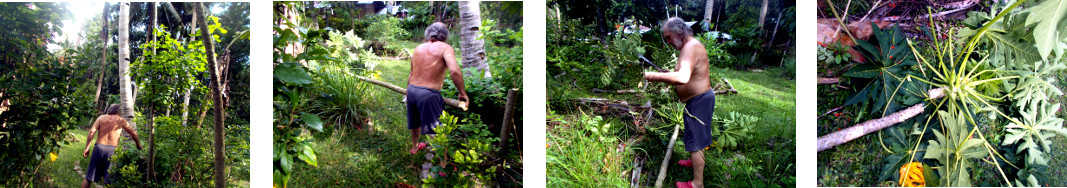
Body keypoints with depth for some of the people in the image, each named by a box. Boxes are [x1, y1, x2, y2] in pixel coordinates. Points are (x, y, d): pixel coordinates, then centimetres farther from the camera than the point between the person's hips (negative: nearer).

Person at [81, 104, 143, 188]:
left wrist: (87, 148, 0)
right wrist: (139, 146, 29)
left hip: (99, 147, 2)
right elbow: (133, 134, 15)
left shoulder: (101, 117, 13)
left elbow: (92, 131, 1)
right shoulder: (121, 120, 11)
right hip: (112, 150, -2)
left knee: (89, 178, 8)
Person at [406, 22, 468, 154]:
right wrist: (462, 92, -12)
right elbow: (454, 71, -22)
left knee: (415, 123, 30)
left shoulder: (418, 48, 11)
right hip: (428, 94, -7)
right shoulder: (445, 48, -8)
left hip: (412, 90, 7)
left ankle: (414, 147, 52)